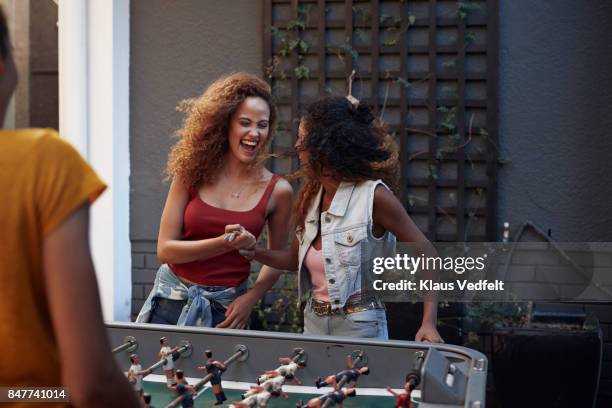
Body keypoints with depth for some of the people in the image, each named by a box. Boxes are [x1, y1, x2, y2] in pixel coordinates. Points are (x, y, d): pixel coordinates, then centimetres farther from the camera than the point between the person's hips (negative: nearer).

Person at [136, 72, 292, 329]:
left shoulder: (277, 191, -4)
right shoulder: (192, 173, -3)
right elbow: (165, 249, -6)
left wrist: (251, 299, -7)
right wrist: (224, 243, -20)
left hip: (226, 308, 0)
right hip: (173, 298, 0)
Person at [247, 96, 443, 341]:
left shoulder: (374, 195, -14)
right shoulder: (311, 197, 5)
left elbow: (426, 256, -10)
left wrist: (429, 324, -18)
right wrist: (255, 253, -1)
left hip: (360, 328, -6)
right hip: (314, 323, 6)